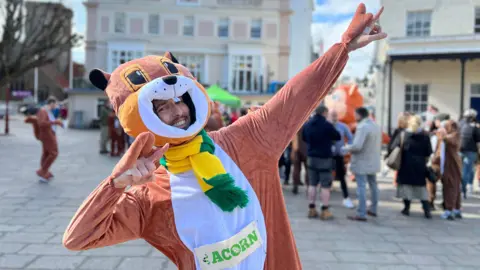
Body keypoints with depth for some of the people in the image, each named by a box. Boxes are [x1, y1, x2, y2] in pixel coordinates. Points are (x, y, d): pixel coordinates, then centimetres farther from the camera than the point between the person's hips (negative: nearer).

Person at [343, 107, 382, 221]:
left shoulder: (362, 127, -20)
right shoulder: (376, 126, 10)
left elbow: (357, 146, -25)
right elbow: (379, 145, 16)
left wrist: (346, 148, -9)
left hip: (362, 163, -9)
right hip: (373, 162, 9)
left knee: (361, 187, -6)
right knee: (373, 185, 19)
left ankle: (361, 214, -4)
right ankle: (373, 209, 33)